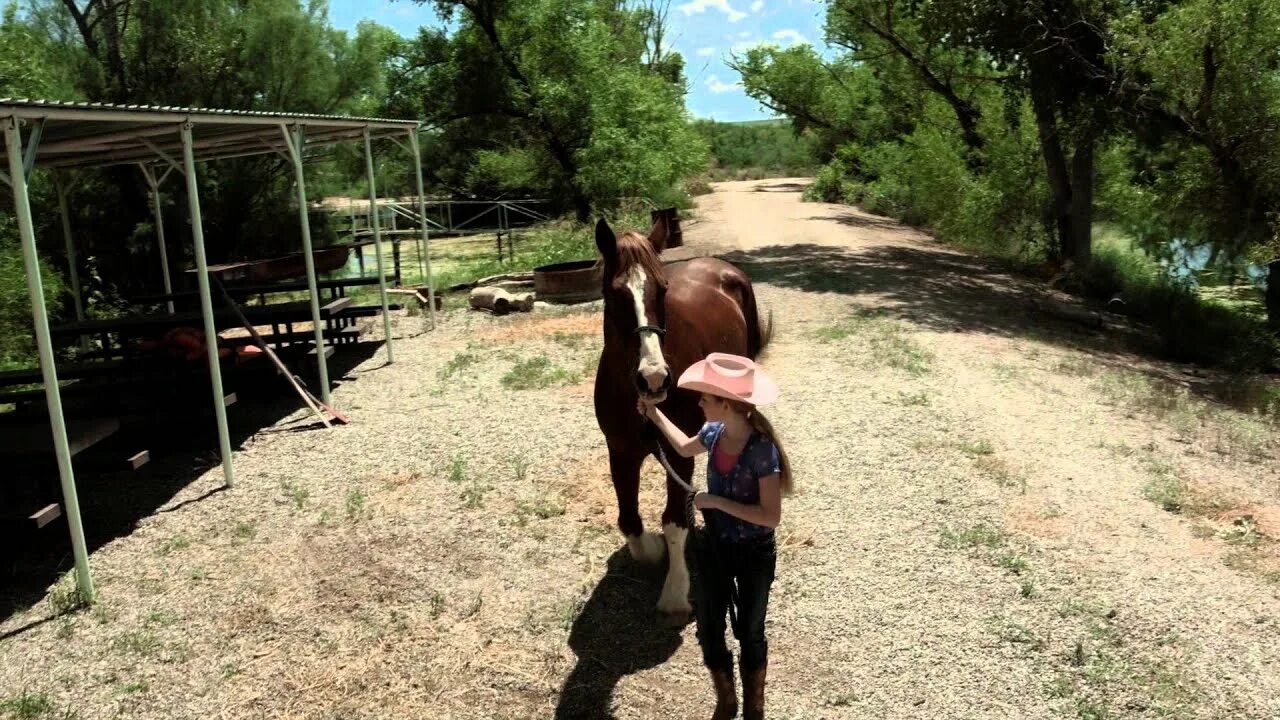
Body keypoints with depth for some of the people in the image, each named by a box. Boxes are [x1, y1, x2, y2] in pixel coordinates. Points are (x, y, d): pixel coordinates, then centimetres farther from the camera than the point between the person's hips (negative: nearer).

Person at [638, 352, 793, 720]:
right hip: (713, 547, 6)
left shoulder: (762, 449, -29)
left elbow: (771, 515, -28)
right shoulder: (715, 433, -10)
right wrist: (655, 415, 11)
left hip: (753, 554, -5)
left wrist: (716, 501, -26)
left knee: (750, 632, 16)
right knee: (709, 629, 17)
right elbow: (685, 448, 15)